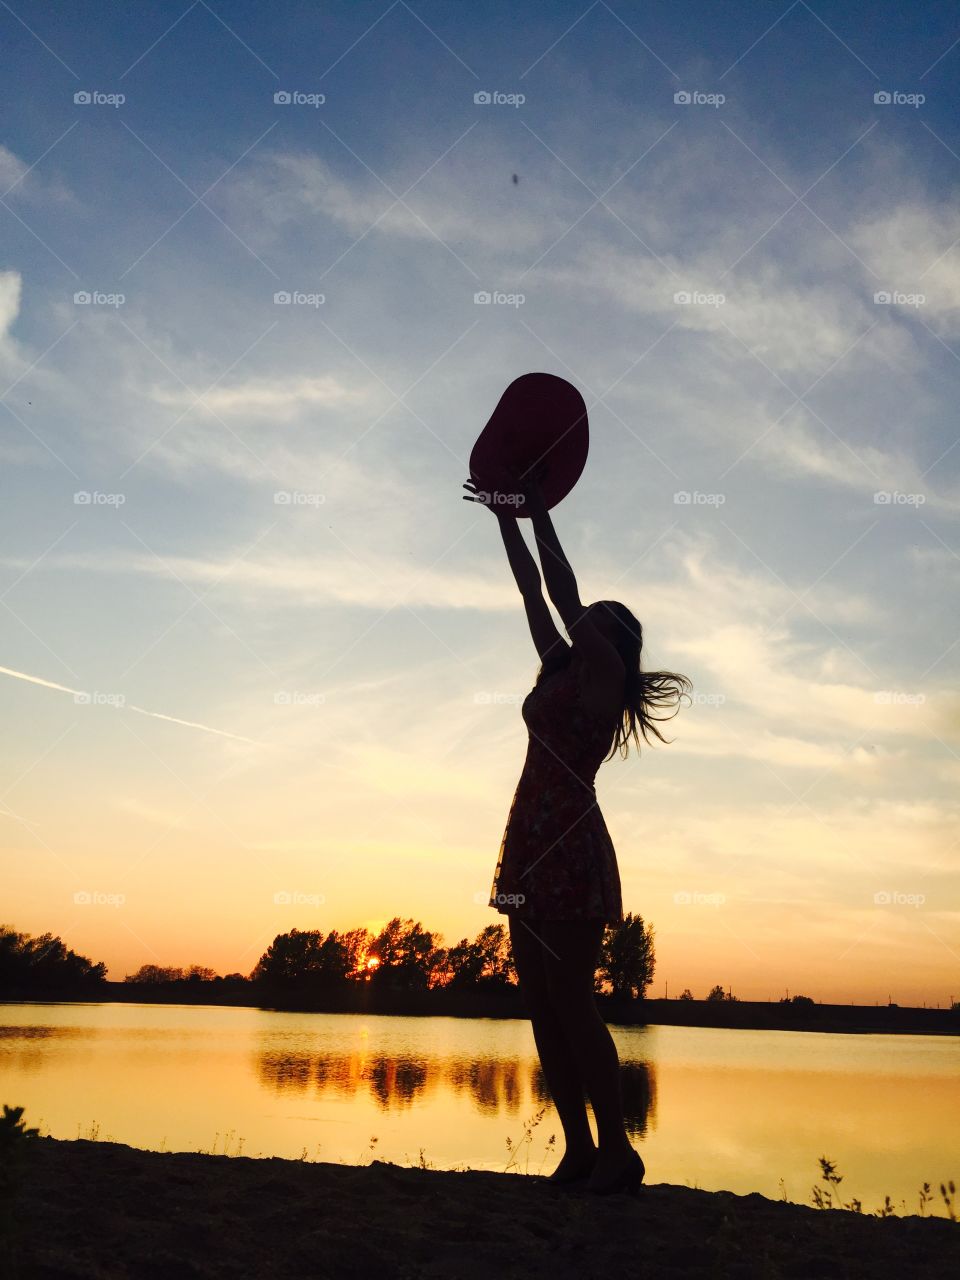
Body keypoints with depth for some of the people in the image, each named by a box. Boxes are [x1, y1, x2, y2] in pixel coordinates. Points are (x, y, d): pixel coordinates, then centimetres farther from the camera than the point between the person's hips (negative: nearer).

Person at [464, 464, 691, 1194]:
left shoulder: (601, 671, -1)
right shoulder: (562, 669, 19)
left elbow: (566, 595, -8)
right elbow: (534, 592, 24)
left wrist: (540, 510, -1)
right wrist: (508, 518, 27)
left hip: (571, 846, -9)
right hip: (534, 845, 9)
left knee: (571, 1003, -8)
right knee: (542, 1006, 6)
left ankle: (617, 1150, -1)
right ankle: (580, 1149, 11)